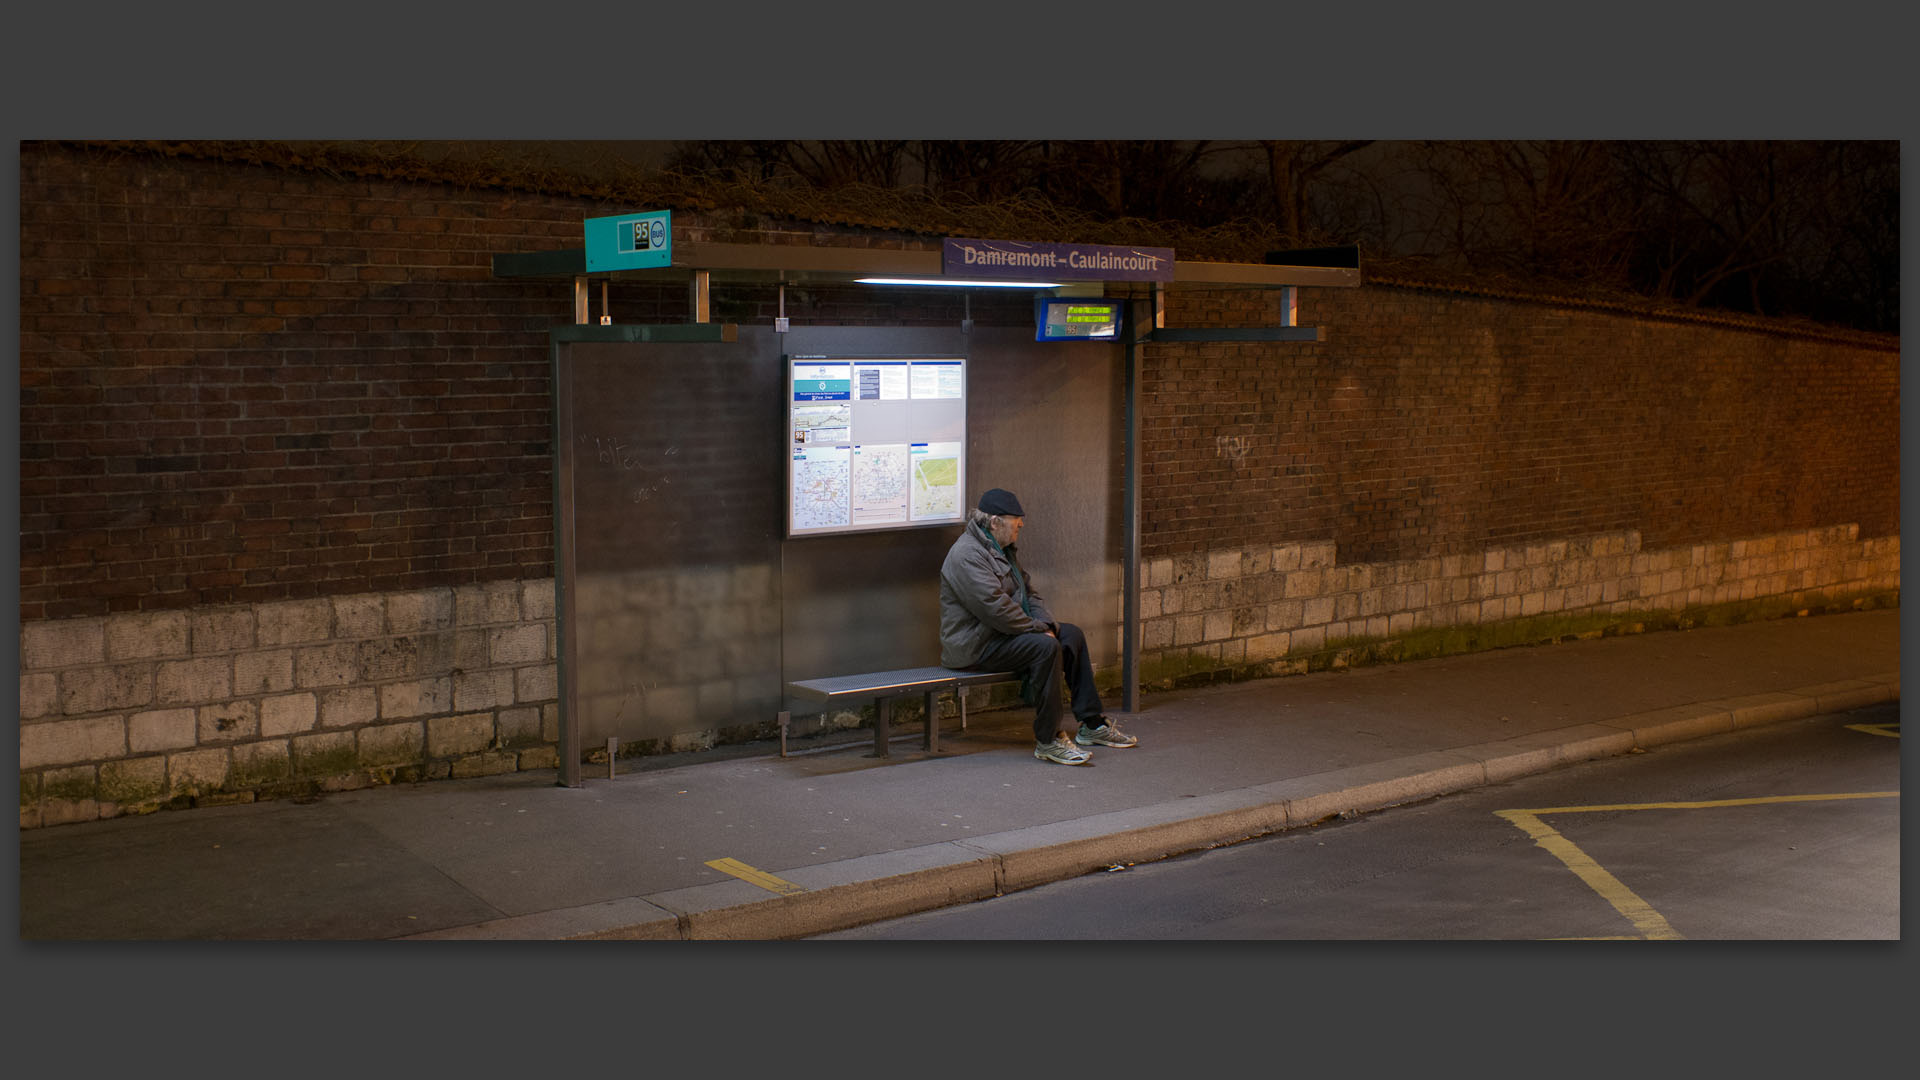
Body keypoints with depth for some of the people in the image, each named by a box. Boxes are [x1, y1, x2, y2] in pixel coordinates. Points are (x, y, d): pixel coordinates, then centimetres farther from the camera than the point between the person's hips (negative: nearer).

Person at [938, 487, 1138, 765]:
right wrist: (1038, 629, -18)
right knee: (1045, 647, -29)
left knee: (1071, 635, 9)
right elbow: (995, 607, -27)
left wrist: (1047, 624, -1)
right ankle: (1047, 741, -24)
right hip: (975, 646, -11)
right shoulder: (967, 555, -20)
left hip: (1002, 634, 11)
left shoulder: (1005, 549, 14)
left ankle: (1092, 725, 13)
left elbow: (1028, 592, 18)